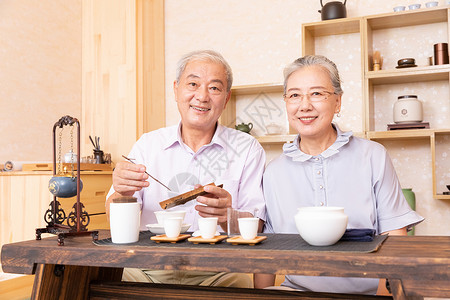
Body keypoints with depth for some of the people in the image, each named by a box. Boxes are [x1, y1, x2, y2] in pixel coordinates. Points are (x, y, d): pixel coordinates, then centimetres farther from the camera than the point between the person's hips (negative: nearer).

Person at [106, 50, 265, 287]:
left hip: (215, 273, -1)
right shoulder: (147, 144, 10)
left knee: (239, 281, -31)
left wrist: (227, 218, -24)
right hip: (147, 270, 1)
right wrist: (122, 194, -17)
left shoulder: (247, 149, 4)